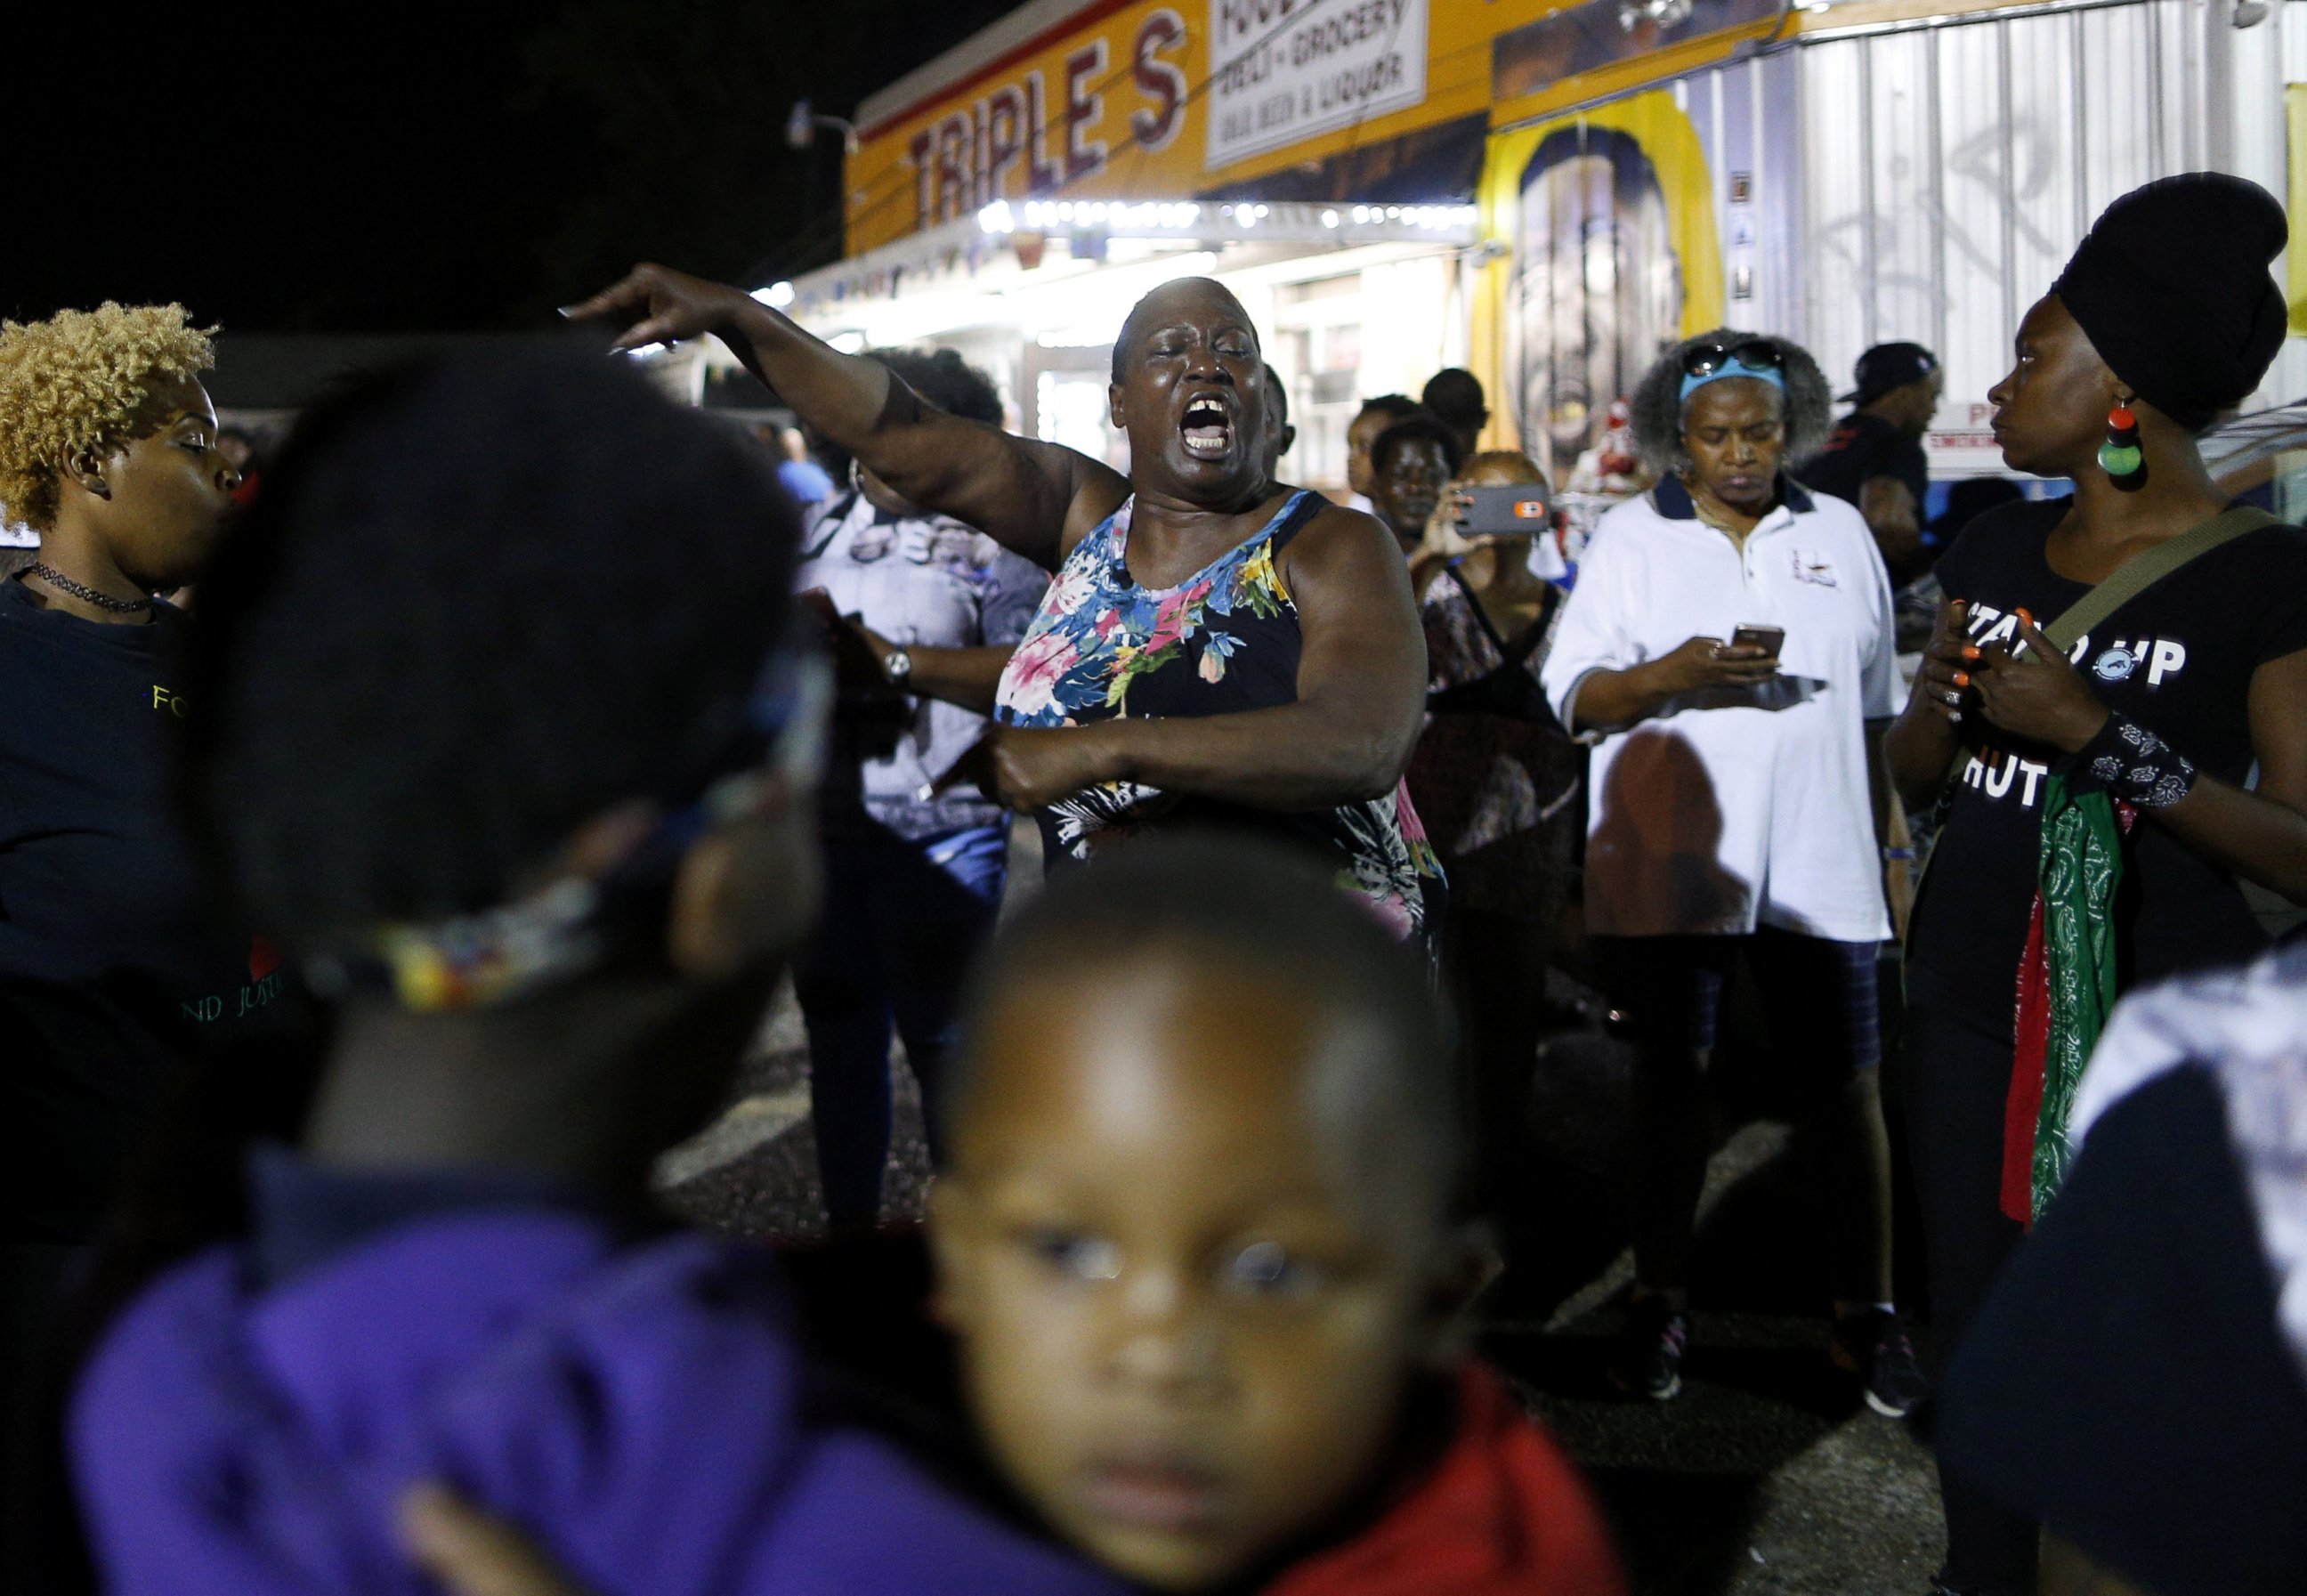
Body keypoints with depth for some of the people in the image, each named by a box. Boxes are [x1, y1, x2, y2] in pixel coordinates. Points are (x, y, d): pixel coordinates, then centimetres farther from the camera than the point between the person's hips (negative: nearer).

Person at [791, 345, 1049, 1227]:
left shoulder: (989, 542, -3)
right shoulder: (813, 531, 13)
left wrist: (893, 659, -19)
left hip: (936, 832, -5)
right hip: (822, 824, 5)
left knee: (943, 1039, 0)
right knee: (839, 1033, 15)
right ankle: (847, 1222, 29)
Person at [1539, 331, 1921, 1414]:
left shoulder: (1841, 534, 9)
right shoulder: (1632, 537, 3)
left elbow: (1876, 701, 15)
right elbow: (1572, 692, -2)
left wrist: (1882, 835, 14)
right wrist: (1670, 675, -20)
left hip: (1818, 863, 1)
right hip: (1670, 858, -1)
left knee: (1844, 1082, 1)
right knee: (1672, 1070, 9)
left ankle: (1866, 1314, 13)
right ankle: (1658, 1303, 20)